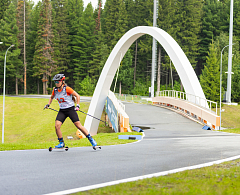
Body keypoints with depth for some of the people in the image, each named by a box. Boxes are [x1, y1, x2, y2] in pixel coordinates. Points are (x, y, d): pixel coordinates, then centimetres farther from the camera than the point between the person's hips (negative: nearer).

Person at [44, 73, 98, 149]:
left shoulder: (67, 89, -14)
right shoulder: (55, 90, 2)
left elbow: (77, 96, -7)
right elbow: (51, 97, 25)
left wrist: (77, 105, -14)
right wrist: (48, 104, 11)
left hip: (70, 109, -5)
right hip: (62, 111, 5)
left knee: (79, 125, -8)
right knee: (57, 126, -13)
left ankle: (91, 139, 5)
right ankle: (61, 143, 3)